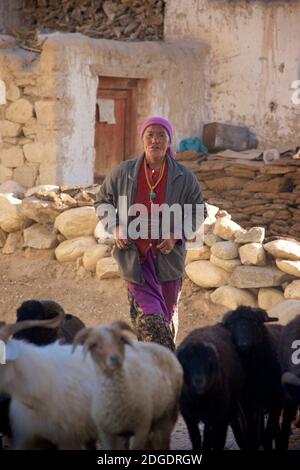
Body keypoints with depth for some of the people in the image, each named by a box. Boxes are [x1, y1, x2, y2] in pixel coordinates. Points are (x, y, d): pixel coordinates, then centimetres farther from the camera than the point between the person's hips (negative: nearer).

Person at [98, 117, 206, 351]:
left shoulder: (184, 178, -2)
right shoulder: (123, 173, -1)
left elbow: (199, 212, 8)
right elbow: (104, 201, 14)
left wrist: (176, 235, -7)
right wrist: (115, 228, -3)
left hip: (168, 256, 2)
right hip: (135, 255, -1)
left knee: (168, 317, 12)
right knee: (150, 317, -12)